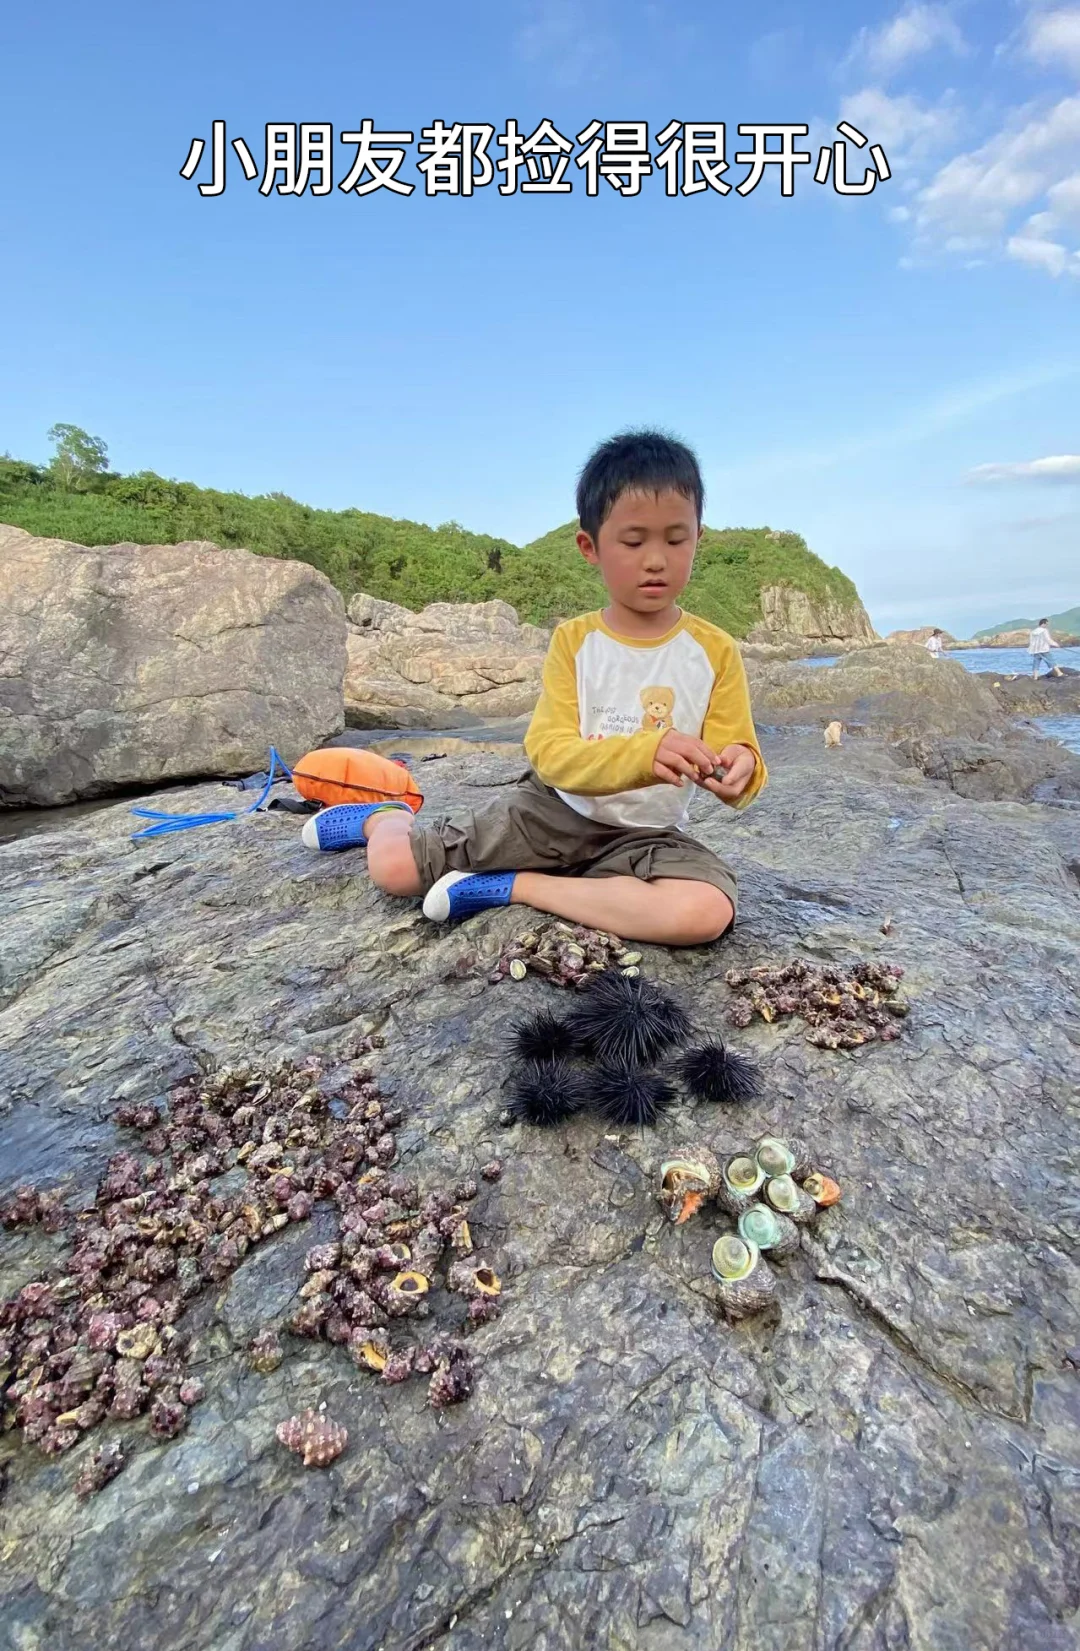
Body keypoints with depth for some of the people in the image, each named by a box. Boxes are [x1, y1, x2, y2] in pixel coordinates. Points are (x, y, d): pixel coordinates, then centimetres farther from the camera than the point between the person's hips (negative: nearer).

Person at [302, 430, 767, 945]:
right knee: (391, 865, -10)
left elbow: (739, 753, -4)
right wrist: (644, 754, -32)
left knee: (707, 913, -34)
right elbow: (550, 753, -14)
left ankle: (515, 887, -17)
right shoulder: (573, 641, -5)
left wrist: (738, 770, -30)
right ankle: (385, 818, 30)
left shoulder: (716, 652, -4)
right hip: (554, 807, 0)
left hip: (643, 835, 1)